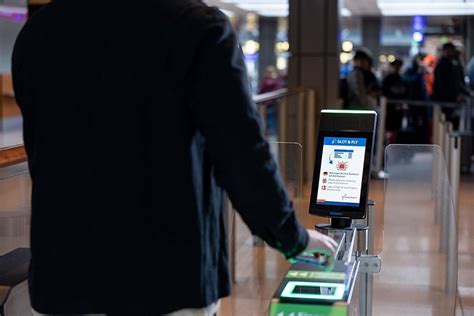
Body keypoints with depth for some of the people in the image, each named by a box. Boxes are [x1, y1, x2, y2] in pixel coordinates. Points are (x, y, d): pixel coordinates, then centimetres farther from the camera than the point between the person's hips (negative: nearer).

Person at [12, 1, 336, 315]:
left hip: (65, 272, 5)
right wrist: (293, 236, 5)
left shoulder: (37, 31, 6)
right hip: (167, 274, -4)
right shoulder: (199, 26, -11)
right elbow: (243, 157, -12)